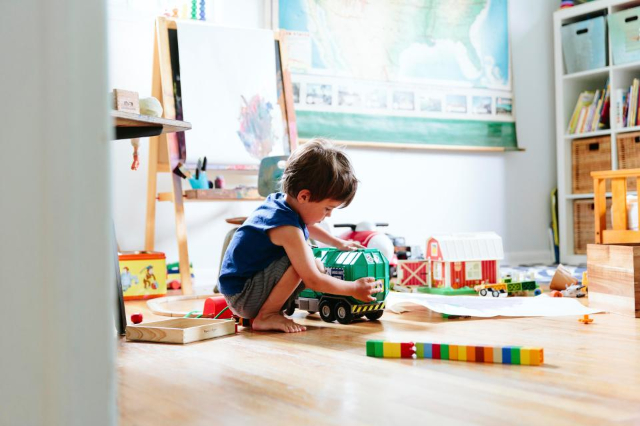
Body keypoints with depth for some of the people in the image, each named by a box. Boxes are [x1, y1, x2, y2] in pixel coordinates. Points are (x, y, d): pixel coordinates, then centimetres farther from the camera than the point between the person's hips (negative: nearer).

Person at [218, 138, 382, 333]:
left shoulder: (280, 201, 2)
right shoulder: (287, 229, -27)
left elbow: (308, 226, 29)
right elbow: (313, 281, -23)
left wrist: (339, 243, 30)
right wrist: (354, 288, -12)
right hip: (241, 297, -10)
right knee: (308, 265, -28)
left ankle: (268, 310, 10)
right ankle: (265, 316, -12)